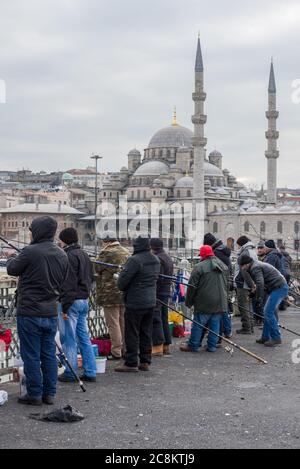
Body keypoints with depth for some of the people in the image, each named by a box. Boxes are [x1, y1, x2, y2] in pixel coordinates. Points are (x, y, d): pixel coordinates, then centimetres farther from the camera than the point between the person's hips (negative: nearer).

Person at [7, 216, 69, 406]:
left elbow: (12, 269, -1)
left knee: (31, 355, 3)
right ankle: (49, 394, 18)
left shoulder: (30, 252, -16)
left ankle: (35, 395, 8)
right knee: (49, 354, 12)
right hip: (51, 312, 6)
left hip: (29, 313, -6)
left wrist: (11, 260, 20)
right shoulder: (62, 255, 5)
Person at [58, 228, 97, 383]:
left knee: (69, 339, -1)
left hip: (72, 301, -9)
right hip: (84, 301, 9)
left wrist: (65, 307, -18)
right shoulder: (84, 255, 15)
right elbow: (90, 279, 20)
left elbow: (68, 284, -19)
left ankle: (70, 373, 6)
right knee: (84, 337, 12)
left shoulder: (69, 256, -14)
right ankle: (90, 372, 14)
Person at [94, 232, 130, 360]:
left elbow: (97, 269, -3)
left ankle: (116, 352, 0)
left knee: (113, 323, -2)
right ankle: (125, 350, 21)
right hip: (125, 293, 7)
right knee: (123, 322, 14)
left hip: (110, 293, -7)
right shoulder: (126, 252, 10)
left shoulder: (106, 253, -13)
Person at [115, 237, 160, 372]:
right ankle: (145, 362, 19)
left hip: (135, 303, -8)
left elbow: (122, 281, -17)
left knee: (132, 333, 0)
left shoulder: (135, 260, -19)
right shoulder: (156, 260, 9)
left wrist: (122, 288, 3)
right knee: (146, 333, 14)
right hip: (151, 301, 8)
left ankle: (131, 363, 3)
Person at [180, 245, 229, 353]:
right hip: (220, 303, 6)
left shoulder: (200, 267, -11)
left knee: (198, 324, 3)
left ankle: (193, 345, 9)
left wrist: (188, 302, 1)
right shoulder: (224, 267, 11)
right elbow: (227, 284, 20)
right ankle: (212, 346, 12)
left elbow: (192, 286, -9)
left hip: (204, 303, -6)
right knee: (215, 324, 10)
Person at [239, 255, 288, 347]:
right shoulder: (257, 265, 20)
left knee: (268, 313, -11)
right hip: (281, 287, 10)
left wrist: (260, 301, -25)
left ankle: (276, 338, -6)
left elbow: (260, 284, -24)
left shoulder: (255, 268, -12)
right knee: (267, 312, 12)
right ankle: (266, 337, 16)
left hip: (279, 288, -10)